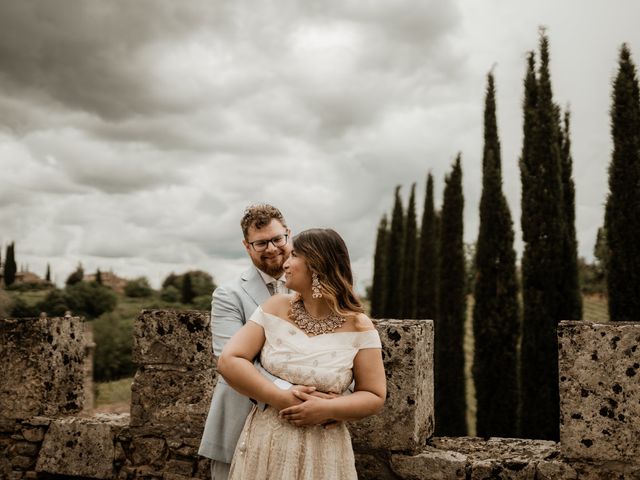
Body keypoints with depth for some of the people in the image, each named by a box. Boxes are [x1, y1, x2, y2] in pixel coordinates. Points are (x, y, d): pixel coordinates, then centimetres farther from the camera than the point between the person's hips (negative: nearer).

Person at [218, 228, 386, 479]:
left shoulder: (358, 326, -8)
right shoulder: (275, 307, -4)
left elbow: (375, 397, -4)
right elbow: (228, 361, -10)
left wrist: (327, 409, -20)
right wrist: (281, 400, -18)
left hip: (322, 451, -1)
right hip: (265, 443, 2)